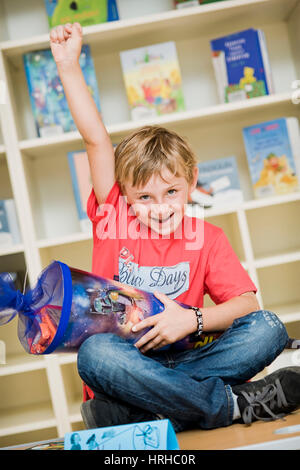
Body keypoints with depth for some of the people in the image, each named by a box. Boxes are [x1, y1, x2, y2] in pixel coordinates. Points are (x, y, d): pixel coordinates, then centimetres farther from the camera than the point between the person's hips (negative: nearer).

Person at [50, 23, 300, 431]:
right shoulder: (113, 220, 1)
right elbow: (96, 141, -8)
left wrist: (194, 320, -21)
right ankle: (235, 404, -27)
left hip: (182, 358, 2)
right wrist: (69, 66, -12)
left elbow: (246, 302, -4)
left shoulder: (206, 237, 5)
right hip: (125, 358, -1)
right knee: (94, 353, -36)